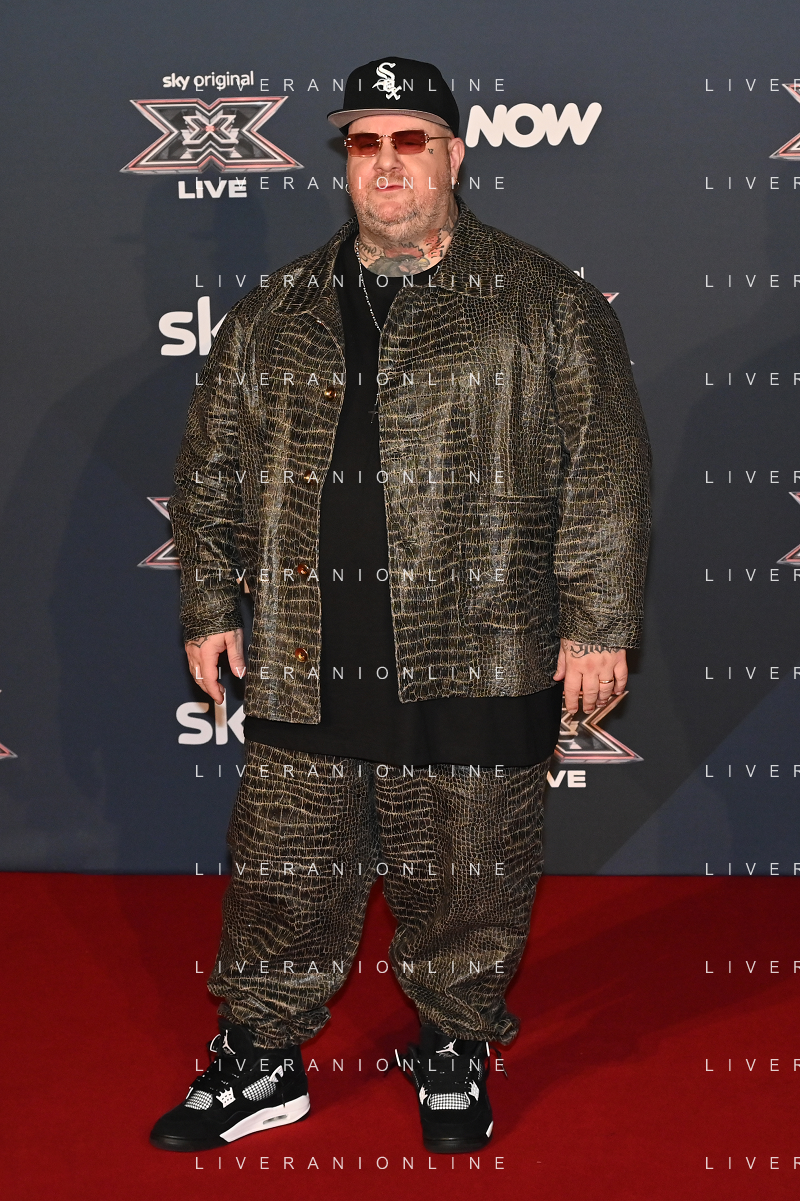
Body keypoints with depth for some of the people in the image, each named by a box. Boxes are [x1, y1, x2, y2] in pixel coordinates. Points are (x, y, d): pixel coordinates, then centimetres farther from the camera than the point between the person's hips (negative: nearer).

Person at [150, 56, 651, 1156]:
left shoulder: (545, 306, 1)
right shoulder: (274, 319, 11)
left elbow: (604, 469, -2)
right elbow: (211, 467, 16)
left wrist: (598, 621, -6)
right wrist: (209, 607, 12)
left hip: (477, 661, -2)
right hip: (307, 663, 3)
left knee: (466, 875, 9)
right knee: (286, 869, 9)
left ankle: (454, 1048, 31)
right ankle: (260, 1061, 26)